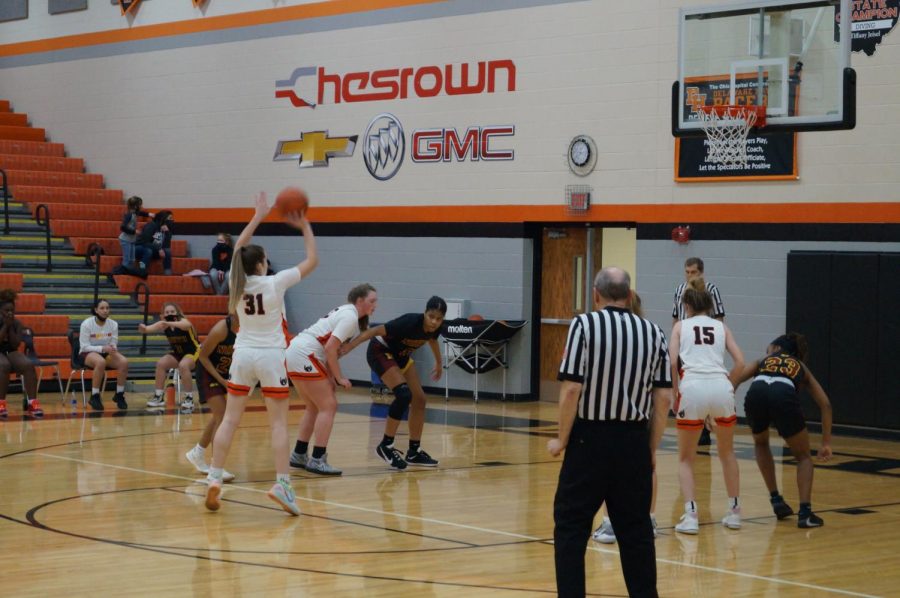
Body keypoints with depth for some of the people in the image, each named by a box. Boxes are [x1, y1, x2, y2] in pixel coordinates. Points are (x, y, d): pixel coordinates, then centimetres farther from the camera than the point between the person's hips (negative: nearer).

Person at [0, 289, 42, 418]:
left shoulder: (17, 324, 5)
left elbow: (16, 345, -4)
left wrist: (11, 327, -10)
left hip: (11, 353, 4)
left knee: (29, 365, -28)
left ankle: (32, 403, -33)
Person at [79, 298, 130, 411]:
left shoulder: (113, 324, -2)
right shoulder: (86, 324, -13)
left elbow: (114, 344, 2)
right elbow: (84, 346, -15)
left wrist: (113, 349, -24)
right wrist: (102, 348, -28)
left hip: (106, 353, 4)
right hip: (88, 353, -4)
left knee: (124, 362, -26)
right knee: (101, 362, -40)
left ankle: (119, 395, -10)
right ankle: (94, 397, -29)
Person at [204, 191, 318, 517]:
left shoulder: (236, 282, 0)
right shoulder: (274, 283, -11)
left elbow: (238, 248, 18)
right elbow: (312, 261, -3)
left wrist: (258, 216, 23)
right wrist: (305, 227, 7)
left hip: (242, 355, 4)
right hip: (271, 357, -4)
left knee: (230, 419, 5)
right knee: (278, 422, -1)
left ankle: (214, 479, 0)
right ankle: (282, 484, -8)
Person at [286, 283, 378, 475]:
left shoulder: (344, 312, 19)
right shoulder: (350, 317, -11)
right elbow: (330, 348, -18)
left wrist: (330, 376, 7)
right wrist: (339, 378, -9)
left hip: (294, 352, 10)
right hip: (304, 354, -10)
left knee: (315, 407, 19)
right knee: (328, 406, -6)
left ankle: (299, 455, 23)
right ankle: (317, 460, -9)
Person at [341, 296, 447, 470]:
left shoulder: (436, 327, -14)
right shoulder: (410, 322, -35)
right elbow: (374, 331, -31)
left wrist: (438, 363, 28)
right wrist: (346, 348, -35)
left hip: (401, 355, 8)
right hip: (380, 352, -8)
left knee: (419, 399, 3)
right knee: (404, 395, -24)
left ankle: (414, 452, 15)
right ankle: (386, 446, -11)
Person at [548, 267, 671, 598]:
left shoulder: (584, 325, -7)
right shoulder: (652, 332, 5)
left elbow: (572, 388, -12)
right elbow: (664, 397, 3)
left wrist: (562, 439, -1)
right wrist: (651, 449, 13)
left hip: (591, 437, -4)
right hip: (634, 439, 4)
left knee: (571, 525, 6)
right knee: (636, 529, 12)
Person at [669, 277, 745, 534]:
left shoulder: (681, 326, 16)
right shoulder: (721, 327, 21)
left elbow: (672, 363, 2)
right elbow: (740, 363, 10)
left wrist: (675, 395, 11)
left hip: (693, 388, -2)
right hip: (721, 388, 2)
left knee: (686, 458, 14)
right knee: (727, 452, 26)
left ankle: (690, 516, -2)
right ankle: (733, 512, 27)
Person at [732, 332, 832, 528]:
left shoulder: (764, 361, 37)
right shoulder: (801, 367, 37)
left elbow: (735, 380, 17)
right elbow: (825, 404, 27)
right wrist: (826, 442, 29)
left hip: (756, 394, 1)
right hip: (784, 396, -1)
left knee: (761, 444, 34)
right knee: (803, 456, 21)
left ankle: (776, 500, 27)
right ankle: (805, 512, 4)